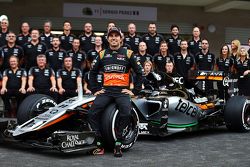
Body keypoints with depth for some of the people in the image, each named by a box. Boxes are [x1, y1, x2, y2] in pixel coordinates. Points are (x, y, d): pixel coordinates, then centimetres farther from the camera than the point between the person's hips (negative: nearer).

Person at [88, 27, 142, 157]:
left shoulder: (128, 53, 7)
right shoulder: (102, 54, 14)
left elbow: (139, 73, 10)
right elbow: (93, 73, 22)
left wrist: (135, 91, 3)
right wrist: (95, 90, 13)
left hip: (122, 91, -2)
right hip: (105, 91, 2)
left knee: (126, 113, -30)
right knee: (92, 113, -21)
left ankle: (118, 145, -15)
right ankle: (99, 145, -10)